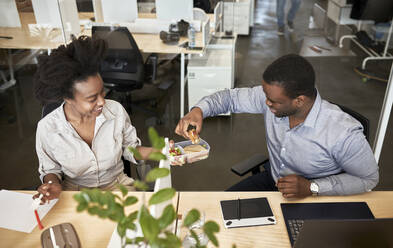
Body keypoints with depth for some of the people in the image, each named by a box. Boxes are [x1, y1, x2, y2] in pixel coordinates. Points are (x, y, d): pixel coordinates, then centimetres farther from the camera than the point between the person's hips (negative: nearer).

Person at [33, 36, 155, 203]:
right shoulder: (47, 128, -16)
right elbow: (50, 169, 2)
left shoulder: (116, 110, -12)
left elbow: (129, 148, 4)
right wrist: (52, 184, -19)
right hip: (74, 193, -1)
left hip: (117, 185, 1)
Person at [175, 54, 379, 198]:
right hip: (271, 179, 5)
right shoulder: (274, 95, -19)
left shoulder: (344, 133, -32)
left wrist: (312, 187, -25)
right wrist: (199, 110, -24)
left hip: (313, 200, -4)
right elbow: (231, 97, -4)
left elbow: (369, 179, -15)